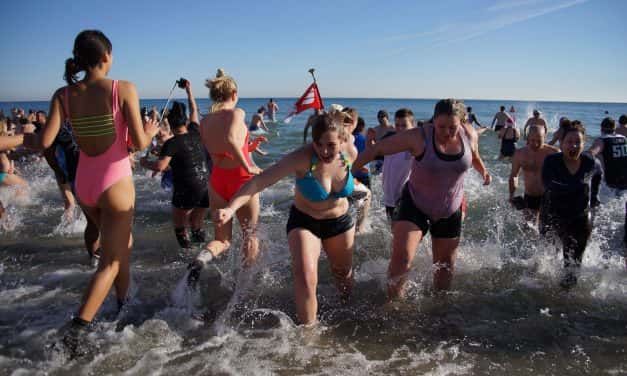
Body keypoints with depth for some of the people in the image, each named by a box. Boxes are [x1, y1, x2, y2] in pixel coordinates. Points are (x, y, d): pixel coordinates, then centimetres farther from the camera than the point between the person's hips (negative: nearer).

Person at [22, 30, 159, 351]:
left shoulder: (63, 95, -2)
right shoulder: (123, 89, -13)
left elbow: (44, 142, -10)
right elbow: (140, 143, -14)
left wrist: (22, 139, 12)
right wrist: (151, 131, 8)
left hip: (84, 185, 6)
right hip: (115, 184, -5)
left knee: (122, 243, 27)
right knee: (111, 261, 4)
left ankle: (123, 304, 40)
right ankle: (76, 329, -5)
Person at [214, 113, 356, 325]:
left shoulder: (350, 153, -20)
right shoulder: (302, 158, -33)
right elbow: (259, 181, -41)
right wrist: (231, 208, -54)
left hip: (340, 221, 4)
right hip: (304, 222, -4)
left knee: (343, 272, 24)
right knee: (305, 277, -24)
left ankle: (347, 305, 59)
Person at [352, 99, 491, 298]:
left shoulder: (470, 135, -11)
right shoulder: (419, 137, -23)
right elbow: (377, 149, -21)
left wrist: (483, 171, 30)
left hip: (450, 212, 4)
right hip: (415, 205, -4)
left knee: (445, 267, 18)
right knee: (401, 258, -23)